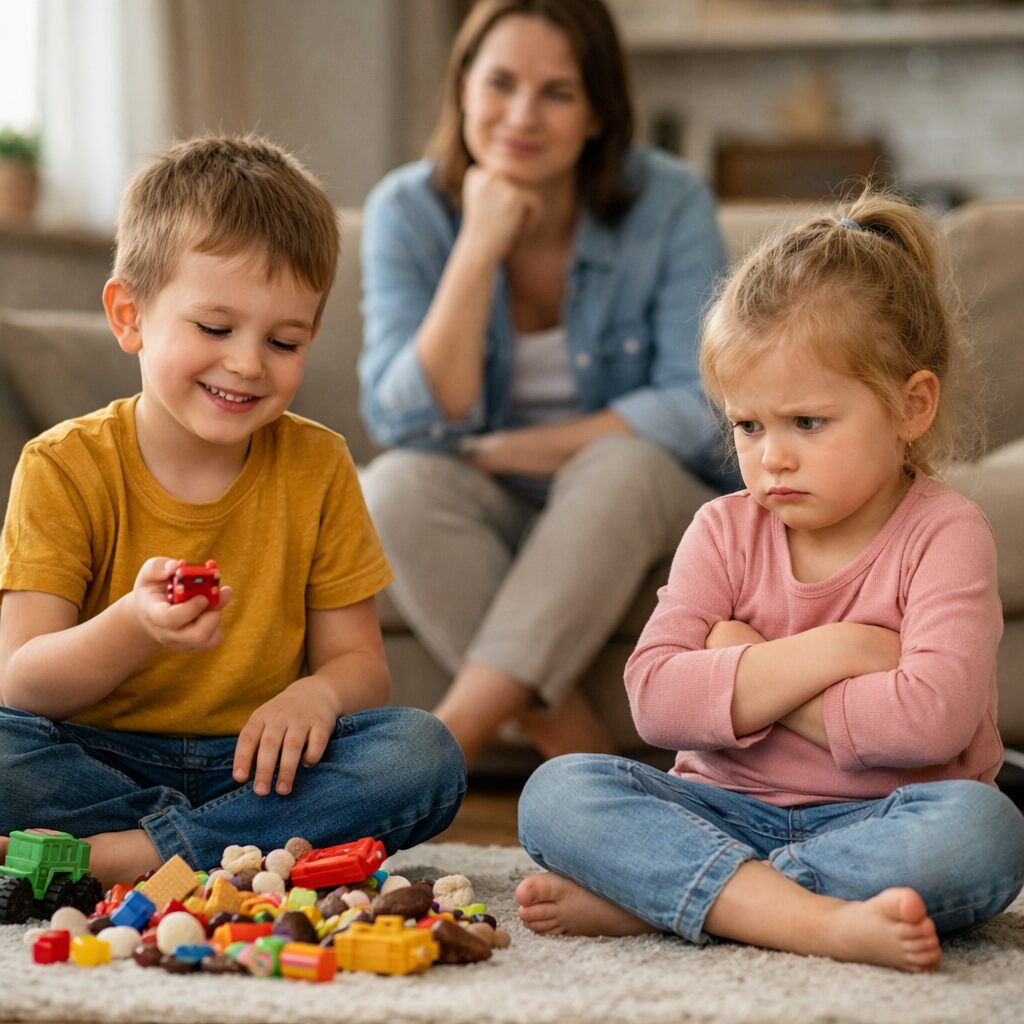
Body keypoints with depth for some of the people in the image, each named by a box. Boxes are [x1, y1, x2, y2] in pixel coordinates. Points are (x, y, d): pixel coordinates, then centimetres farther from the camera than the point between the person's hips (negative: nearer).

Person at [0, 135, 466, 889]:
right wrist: (134, 629, -32)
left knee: (425, 754, -25)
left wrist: (317, 693, -21)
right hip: (98, 761, -2)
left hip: (256, 764, 3)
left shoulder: (317, 467, 4)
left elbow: (360, 664, 5)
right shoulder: (65, 469, -4)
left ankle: (130, 854, -27)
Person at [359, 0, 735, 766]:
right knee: (396, 485, -30)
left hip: (646, 501, -1)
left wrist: (509, 451, -17)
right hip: (490, 515, 2)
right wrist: (479, 250, -27)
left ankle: (443, 741, -36)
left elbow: (700, 412, -18)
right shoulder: (409, 210, -10)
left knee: (621, 464, -35)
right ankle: (571, 741, -27)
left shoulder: (668, 203, -14)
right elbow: (411, 426, -19)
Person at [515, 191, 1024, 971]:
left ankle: (644, 898, -32)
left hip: (875, 818, -2)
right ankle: (817, 921, -39)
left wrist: (749, 682, -12)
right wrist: (828, 654, -18)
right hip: (729, 810, 3)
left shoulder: (943, 533, -6)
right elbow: (654, 699, -10)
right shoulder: (727, 532, 5)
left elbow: (932, 717, -22)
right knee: (556, 793, -20)